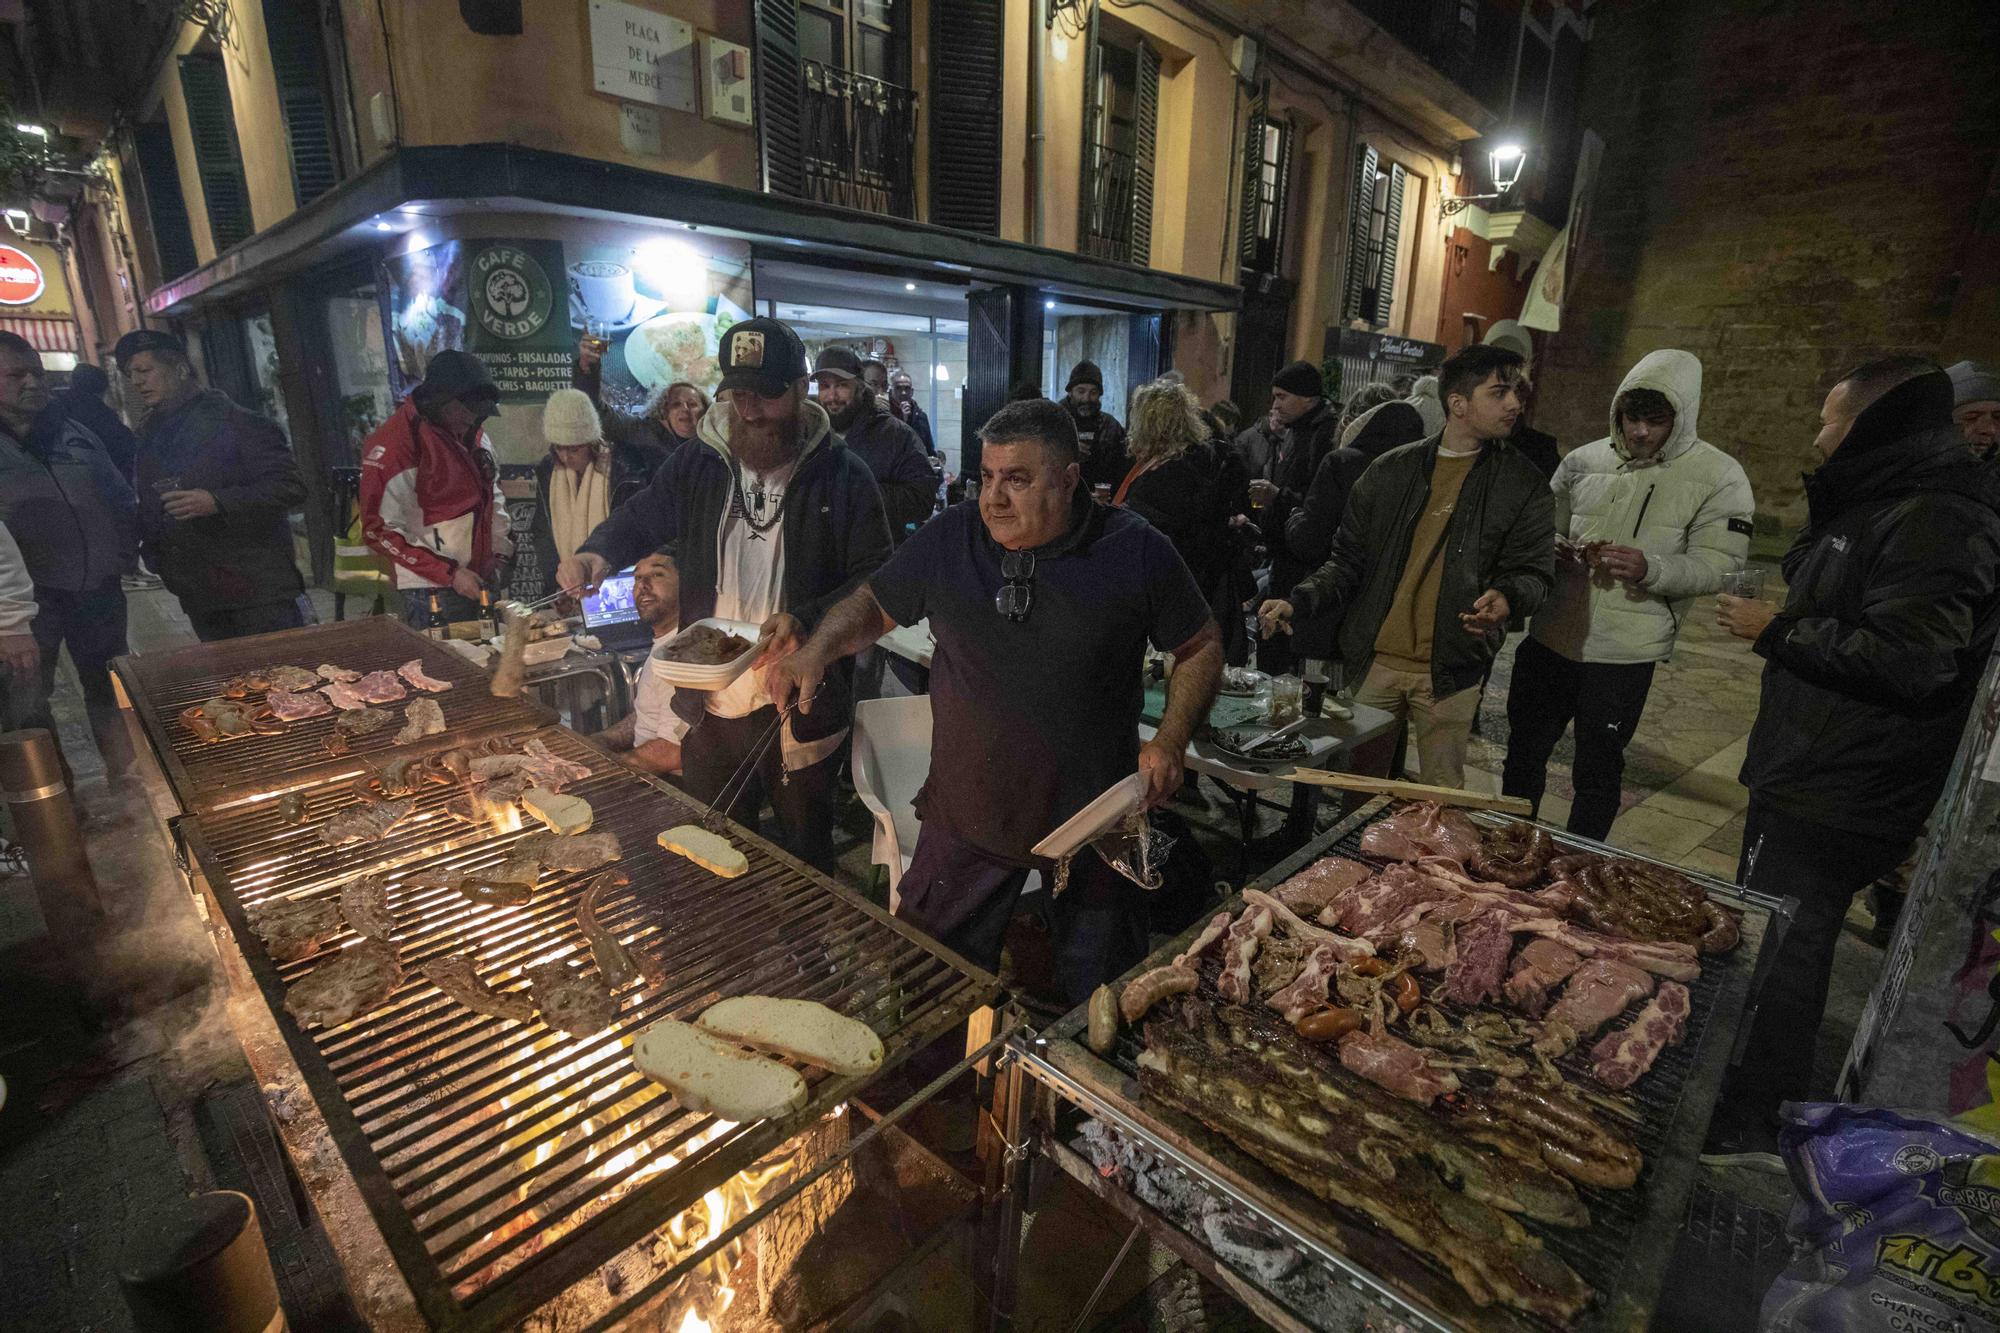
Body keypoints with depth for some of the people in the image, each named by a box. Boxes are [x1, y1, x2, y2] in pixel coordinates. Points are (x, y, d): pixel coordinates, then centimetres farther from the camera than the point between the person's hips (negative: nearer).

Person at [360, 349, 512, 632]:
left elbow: (493, 498, 21)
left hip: (481, 582, 7)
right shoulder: (396, 444, -14)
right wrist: (450, 573, -17)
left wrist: (500, 552, 8)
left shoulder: (473, 434, 9)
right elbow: (381, 530, -15)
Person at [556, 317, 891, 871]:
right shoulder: (699, 466, 3)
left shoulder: (844, 476, -8)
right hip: (711, 706, 4)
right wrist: (598, 553, -7)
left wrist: (805, 621, -26)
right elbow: (640, 518, 16)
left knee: (805, 860, 16)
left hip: (800, 708, -3)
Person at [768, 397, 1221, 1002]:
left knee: (1101, 995, 20)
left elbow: (1200, 648, 1)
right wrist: (817, 651, -11)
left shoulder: (1136, 551, -10)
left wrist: (1171, 740, -12)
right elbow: (873, 605, 8)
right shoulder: (950, 538, -4)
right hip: (968, 814, 2)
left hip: (1094, 814, -1)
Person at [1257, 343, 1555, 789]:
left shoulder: (1522, 483, 2)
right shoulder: (1390, 471, 4)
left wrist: (1507, 596, -24)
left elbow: (1533, 572, 0)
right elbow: (1349, 560, 7)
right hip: (1373, 663, 1)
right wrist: (1299, 602, -10)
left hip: (1449, 673, -1)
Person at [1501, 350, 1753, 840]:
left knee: (1598, 774, 9)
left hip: (1625, 653, -3)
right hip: (1550, 636, 3)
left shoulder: (1719, 477, -4)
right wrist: (1556, 551, -8)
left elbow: (1719, 564, -8)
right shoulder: (1584, 461, 4)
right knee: (1524, 753, 15)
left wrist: (1651, 569, -26)